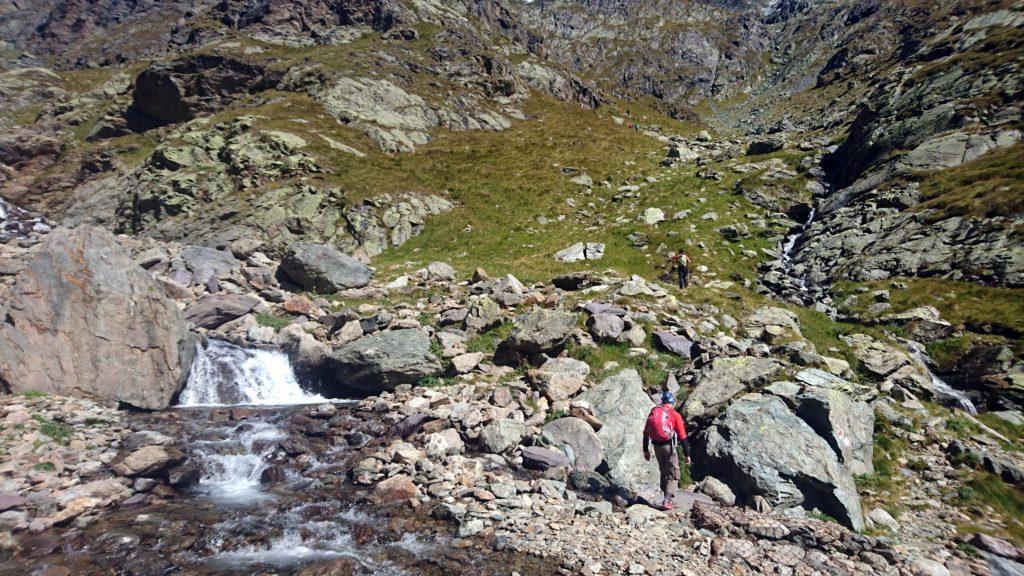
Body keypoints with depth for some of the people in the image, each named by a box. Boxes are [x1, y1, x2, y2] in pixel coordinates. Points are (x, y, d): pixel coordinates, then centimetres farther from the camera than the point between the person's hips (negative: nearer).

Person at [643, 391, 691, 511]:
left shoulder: (653, 412, 5)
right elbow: (682, 436, -8)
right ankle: (667, 501, -6)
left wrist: (646, 450, 14)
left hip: (657, 446, 5)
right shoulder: (674, 415, -8)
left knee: (664, 473, 20)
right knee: (673, 475, 5)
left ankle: (667, 499, 27)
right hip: (669, 446, -4)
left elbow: (646, 432, 7)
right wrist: (687, 454, -1)